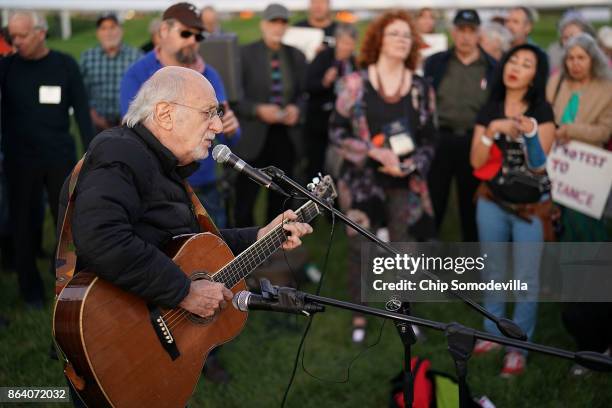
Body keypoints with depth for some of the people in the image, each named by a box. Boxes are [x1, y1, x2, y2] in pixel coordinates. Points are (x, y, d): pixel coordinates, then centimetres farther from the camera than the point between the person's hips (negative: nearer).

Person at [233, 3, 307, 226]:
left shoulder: (296, 56, 8)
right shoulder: (244, 54, -5)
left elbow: (304, 93, 11)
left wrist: (296, 108, -10)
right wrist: (257, 110, -20)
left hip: (286, 137, 4)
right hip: (253, 138, -4)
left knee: (280, 198, 12)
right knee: (245, 199, -1)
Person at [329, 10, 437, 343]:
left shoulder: (421, 89, 3)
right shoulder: (355, 83, -5)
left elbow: (428, 139, 6)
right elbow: (337, 131, -7)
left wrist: (410, 165, -13)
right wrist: (377, 153, -18)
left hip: (406, 183, 2)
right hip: (363, 180, -2)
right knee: (361, 248, 4)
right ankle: (359, 315, 20)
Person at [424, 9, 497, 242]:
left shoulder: (493, 67, 2)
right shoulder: (435, 63, 3)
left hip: (475, 143, 0)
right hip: (439, 140, 0)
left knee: (471, 204, 12)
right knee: (432, 201, 7)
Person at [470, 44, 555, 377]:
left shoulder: (542, 112, -8)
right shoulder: (489, 110, 2)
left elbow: (539, 164, -15)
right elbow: (476, 161, -5)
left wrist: (530, 132, -32)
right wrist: (492, 131, -20)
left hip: (530, 207, -4)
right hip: (492, 203, 4)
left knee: (525, 279, 1)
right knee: (492, 272, 17)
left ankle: (519, 347, 12)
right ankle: (494, 333, 34)